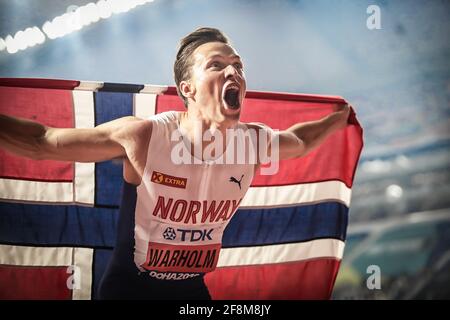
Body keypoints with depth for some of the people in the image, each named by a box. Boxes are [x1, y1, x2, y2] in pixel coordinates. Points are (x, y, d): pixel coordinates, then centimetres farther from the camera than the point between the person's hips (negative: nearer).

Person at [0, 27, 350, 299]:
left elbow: (300, 140, 13)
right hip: (129, 286, -4)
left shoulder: (257, 142, -12)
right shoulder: (142, 136, -25)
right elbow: (41, 142, -18)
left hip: (192, 288, 4)